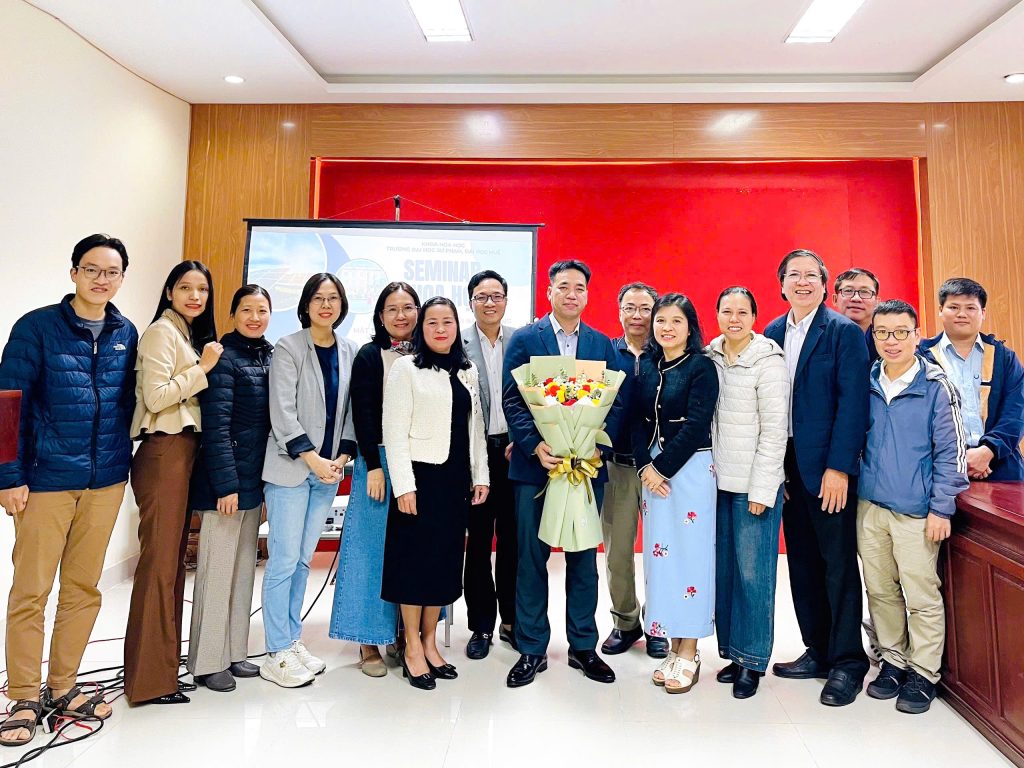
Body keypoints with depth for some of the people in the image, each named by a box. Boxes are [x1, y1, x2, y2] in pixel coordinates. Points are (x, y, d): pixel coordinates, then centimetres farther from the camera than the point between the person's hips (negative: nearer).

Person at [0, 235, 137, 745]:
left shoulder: (126, 334, 5)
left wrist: (119, 459, 8)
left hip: (106, 482, 4)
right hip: (46, 480, -3)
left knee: (84, 589, 12)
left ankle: (62, 686, 28)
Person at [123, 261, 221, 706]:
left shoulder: (192, 335, 19)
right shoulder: (162, 332, -7)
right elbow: (156, 397, -17)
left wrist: (203, 369, 4)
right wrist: (202, 368, -10)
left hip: (184, 452, 9)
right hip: (164, 452, -9)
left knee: (173, 559, 12)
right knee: (159, 561, -4)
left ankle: (163, 662, 23)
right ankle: (149, 680, 5)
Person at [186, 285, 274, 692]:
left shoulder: (271, 356, 9)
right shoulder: (224, 357, -12)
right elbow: (216, 425, -16)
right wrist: (226, 483, -19)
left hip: (255, 477, 8)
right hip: (226, 478, -8)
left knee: (244, 567, 14)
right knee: (217, 569, 2)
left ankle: (233, 652, 27)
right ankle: (207, 661, 16)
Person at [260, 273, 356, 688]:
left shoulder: (349, 352, 8)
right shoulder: (287, 348, -5)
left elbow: (353, 410, 9)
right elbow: (282, 412, -11)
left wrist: (342, 457, -2)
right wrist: (312, 459, -15)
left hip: (329, 470, 5)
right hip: (290, 468, -4)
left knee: (303, 559, 13)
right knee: (284, 560, -2)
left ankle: (292, 641, 25)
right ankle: (276, 655, 11)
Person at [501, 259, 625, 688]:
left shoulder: (602, 344, 8)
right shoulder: (524, 339, 0)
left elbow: (616, 402, 4)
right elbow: (511, 401, -5)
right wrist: (536, 447, -17)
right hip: (536, 462, -2)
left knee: (584, 558, 11)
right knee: (532, 558, 6)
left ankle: (583, 646, 27)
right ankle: (531, 650, 21)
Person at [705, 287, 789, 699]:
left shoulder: (768, 361, -7)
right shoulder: (709, 357, 7)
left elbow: (774, 430, -9)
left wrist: (761, 490, -12)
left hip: (754, 484, -4)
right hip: (717, 479, 5)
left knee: (752, 572, 2)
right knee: (722, 568, 10)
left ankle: (752, 660, 18)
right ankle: (731, 650, 25)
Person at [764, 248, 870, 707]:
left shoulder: (845, 332, -6)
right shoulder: (772, 333, 10)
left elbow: (853, 402, -12)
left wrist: (839, 466, -17)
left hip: (828, 466, -5)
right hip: (787, 462, 6)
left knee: (838, 562, 2)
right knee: (802, 561, 12)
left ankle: (847, 662, 16)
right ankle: (818, 651, 26)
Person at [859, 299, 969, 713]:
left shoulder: (936, 386, -7)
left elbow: (951, 451, -6)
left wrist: (941, 509, -9)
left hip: (915, 511, -4)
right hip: (870, 506, 4)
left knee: (921, 595, 4)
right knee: (880, 590, 13)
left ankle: (924, 674, 21)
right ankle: (893, 661, 29)